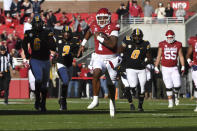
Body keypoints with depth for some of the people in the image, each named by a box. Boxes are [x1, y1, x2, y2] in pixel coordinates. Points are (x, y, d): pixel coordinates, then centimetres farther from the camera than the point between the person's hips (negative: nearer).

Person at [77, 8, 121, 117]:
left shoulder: (113, 28, -15)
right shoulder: (94, 26, 1)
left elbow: (112, 44, -29)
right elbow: (89, 32, 27)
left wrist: (99, 37, -25)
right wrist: (83, 45, 26)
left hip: (111, 59, -2)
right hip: (99, 58, 2)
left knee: (111, 84, 11)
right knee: (96, 73, -30)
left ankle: (112, 102, 37)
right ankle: (95, 100, -24)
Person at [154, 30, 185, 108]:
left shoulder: (178, 45, 2)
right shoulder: (162, 45, -2)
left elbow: (181, 56, 7)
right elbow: (159, 57, 5)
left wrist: (183, 67, 1)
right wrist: (156, 67, 4)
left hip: (174, 68, 1)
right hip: (165, 68, -1)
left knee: (177, 85, -10)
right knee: (169, 86, -4)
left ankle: (176, 95, 22)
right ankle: (170, 102, 8)